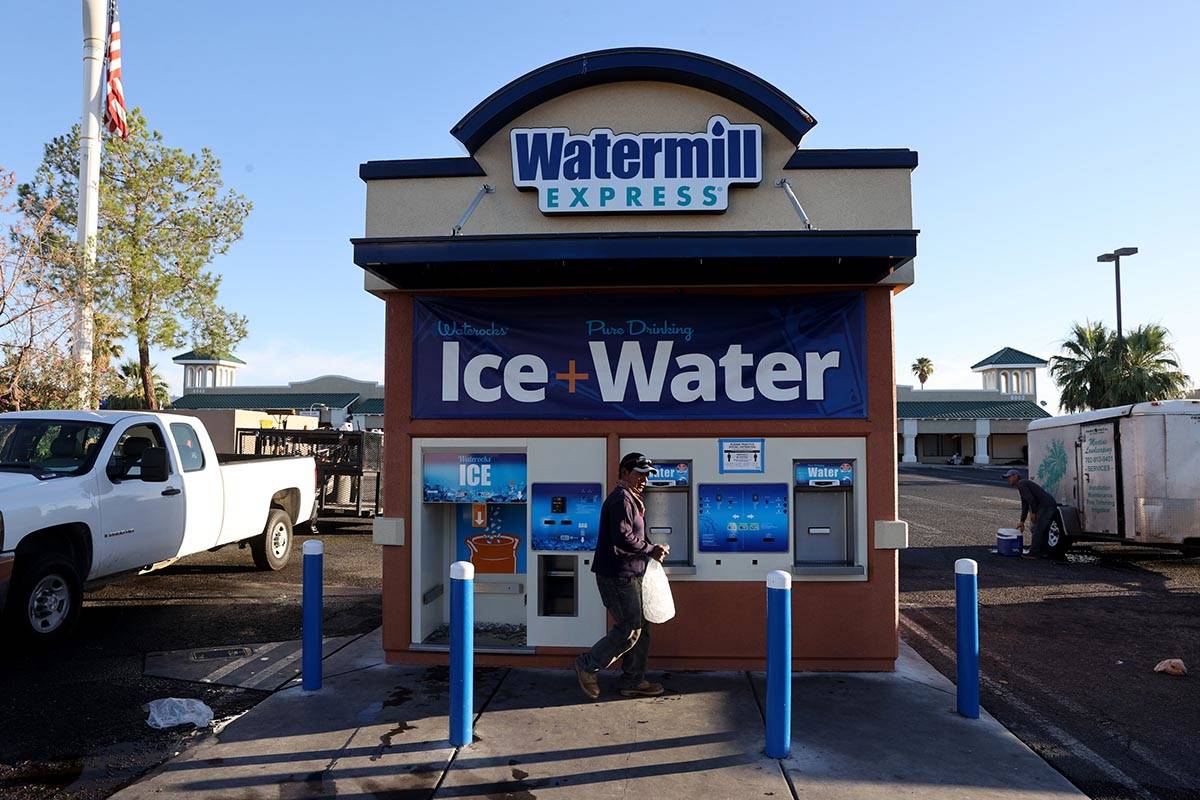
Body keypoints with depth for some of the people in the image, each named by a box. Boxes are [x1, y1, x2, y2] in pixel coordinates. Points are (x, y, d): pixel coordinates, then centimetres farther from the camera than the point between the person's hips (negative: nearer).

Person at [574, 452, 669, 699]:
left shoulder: (630, 500, 20)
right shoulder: (621, 499, -15)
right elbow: (622, 537, -25)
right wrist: (650, 550, -16)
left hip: (629, 575, 11)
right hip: (617, 576, -11)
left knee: (640, 628, 13)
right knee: (629, 629, -5)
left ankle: (633, 681, 22)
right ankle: (587, 666, 9)